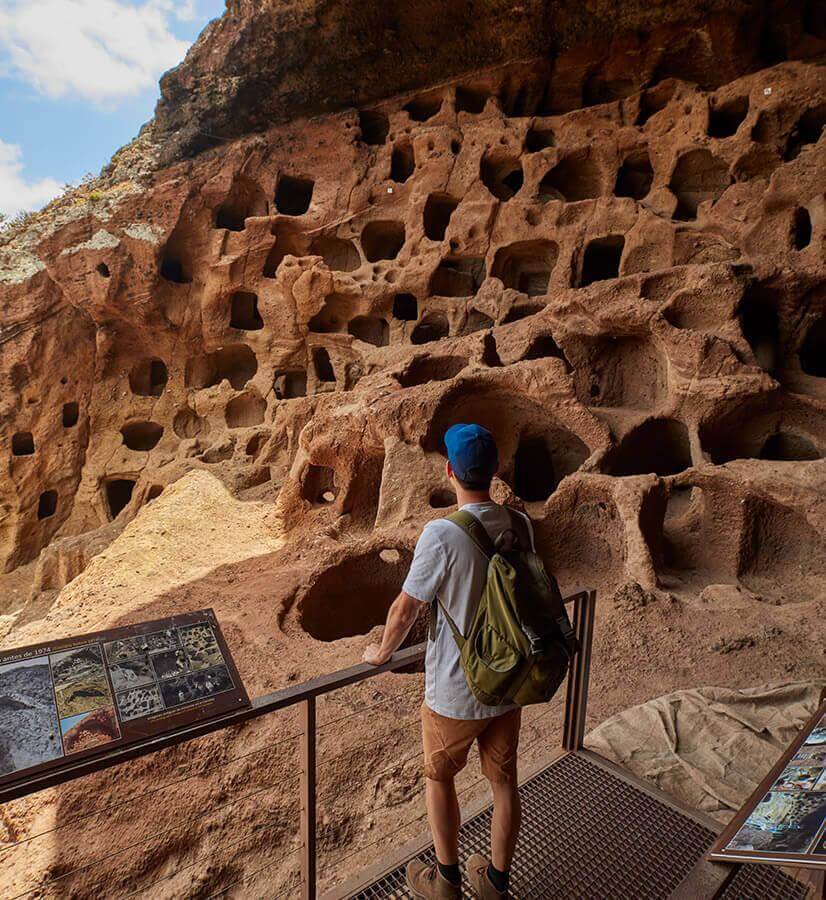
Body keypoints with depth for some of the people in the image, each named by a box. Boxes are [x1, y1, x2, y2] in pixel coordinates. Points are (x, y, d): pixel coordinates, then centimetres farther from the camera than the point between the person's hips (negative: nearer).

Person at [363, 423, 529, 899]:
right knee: (504, 781, 21)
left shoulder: (442, 534, -27)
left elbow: (405, 610, -18)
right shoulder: (521, 526, -9)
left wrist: (383, 652, 2)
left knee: (440, 777, 21)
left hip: (455, 693, -5)